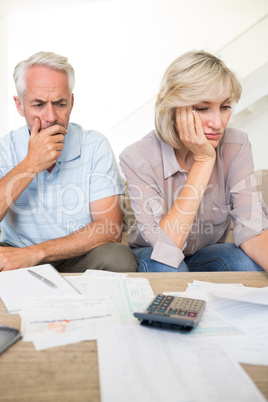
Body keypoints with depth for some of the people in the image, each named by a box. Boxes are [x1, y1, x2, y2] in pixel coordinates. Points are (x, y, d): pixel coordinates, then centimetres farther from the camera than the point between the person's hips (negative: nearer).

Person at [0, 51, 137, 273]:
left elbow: (111, 229, -15)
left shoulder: (95, 145, -7)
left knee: (118, 257, -29)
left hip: (79, 258, 2)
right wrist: (30, 165, -23)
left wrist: (35, 253, -23)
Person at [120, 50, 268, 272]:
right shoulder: (137, 158, -25)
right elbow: (166, 245, -31)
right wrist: (203, 160, -32)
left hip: (207, 255, 2)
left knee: (248, 263, -29)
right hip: (155, 259, -2)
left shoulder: (236, 147, -17)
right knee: (168, 267, -35)